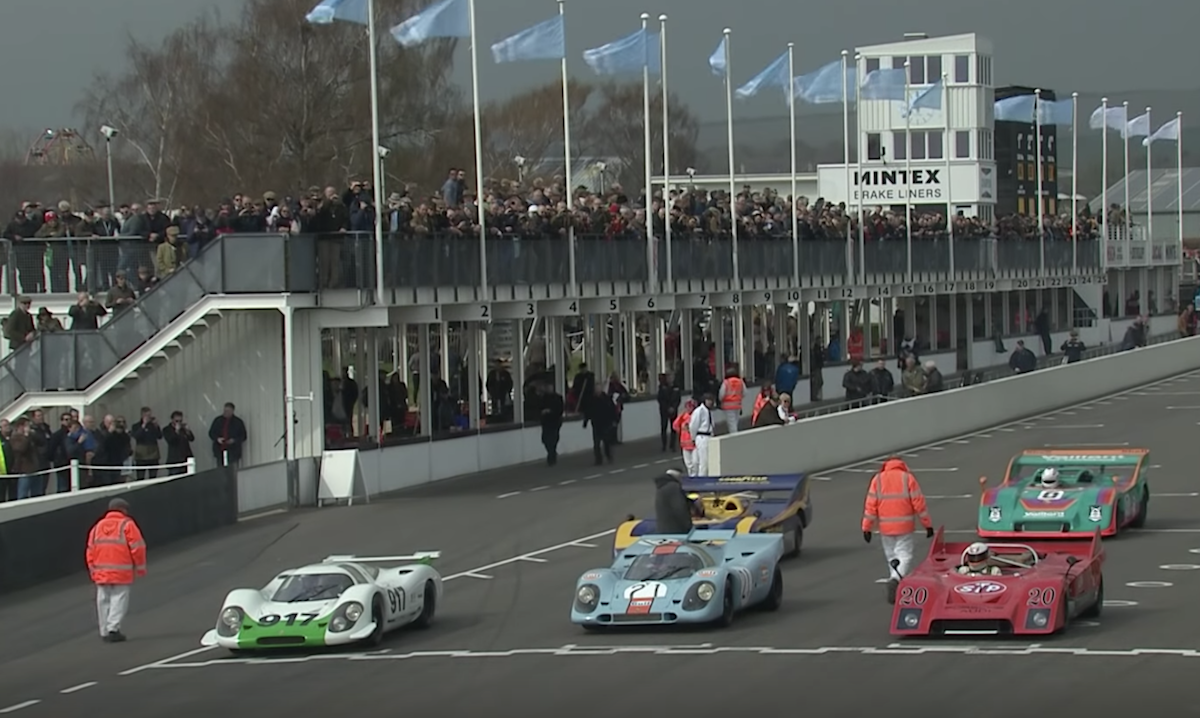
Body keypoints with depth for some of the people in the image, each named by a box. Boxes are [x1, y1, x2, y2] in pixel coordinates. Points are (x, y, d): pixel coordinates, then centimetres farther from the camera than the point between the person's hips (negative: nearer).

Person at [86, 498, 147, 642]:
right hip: (121, 572, -5)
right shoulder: (127, 525, -2)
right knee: (119, 599, -3)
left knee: (103, 600, 10)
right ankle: (113, 628, -14)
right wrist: (140, 568, 4)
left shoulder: (98, 526, 14)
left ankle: (105, 632, 12)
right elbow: (137, 548, -5)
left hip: (101, 572, 5)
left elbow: (91, 550, 12)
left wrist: (93, 570, 17)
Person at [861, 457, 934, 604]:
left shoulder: (878, 479, 4)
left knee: (891, 557, 17)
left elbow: (871, 505, 0)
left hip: (885, 527, 2)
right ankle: (895, 580, -26)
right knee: (905, 556, -2)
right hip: (905, 526, -2)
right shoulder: (908, 478, -1)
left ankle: (896, 581, 20)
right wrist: (927, 524, 3)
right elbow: (919, 503, -3)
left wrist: (867, 527, 3)